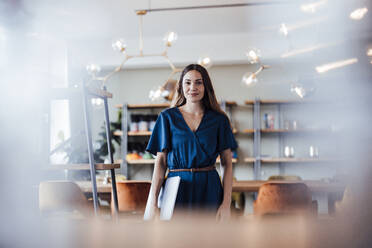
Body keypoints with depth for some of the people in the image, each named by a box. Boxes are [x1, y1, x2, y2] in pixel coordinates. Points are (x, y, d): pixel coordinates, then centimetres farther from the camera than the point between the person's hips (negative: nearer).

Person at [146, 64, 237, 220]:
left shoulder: (219, 119, 6)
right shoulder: (168, 117, 4)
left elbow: (227, 164, 4)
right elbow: (160, 162, 0)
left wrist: (226, 204, -6)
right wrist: (153, 204, -8)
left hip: (209, 190, 1)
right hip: (178, 190, -1)